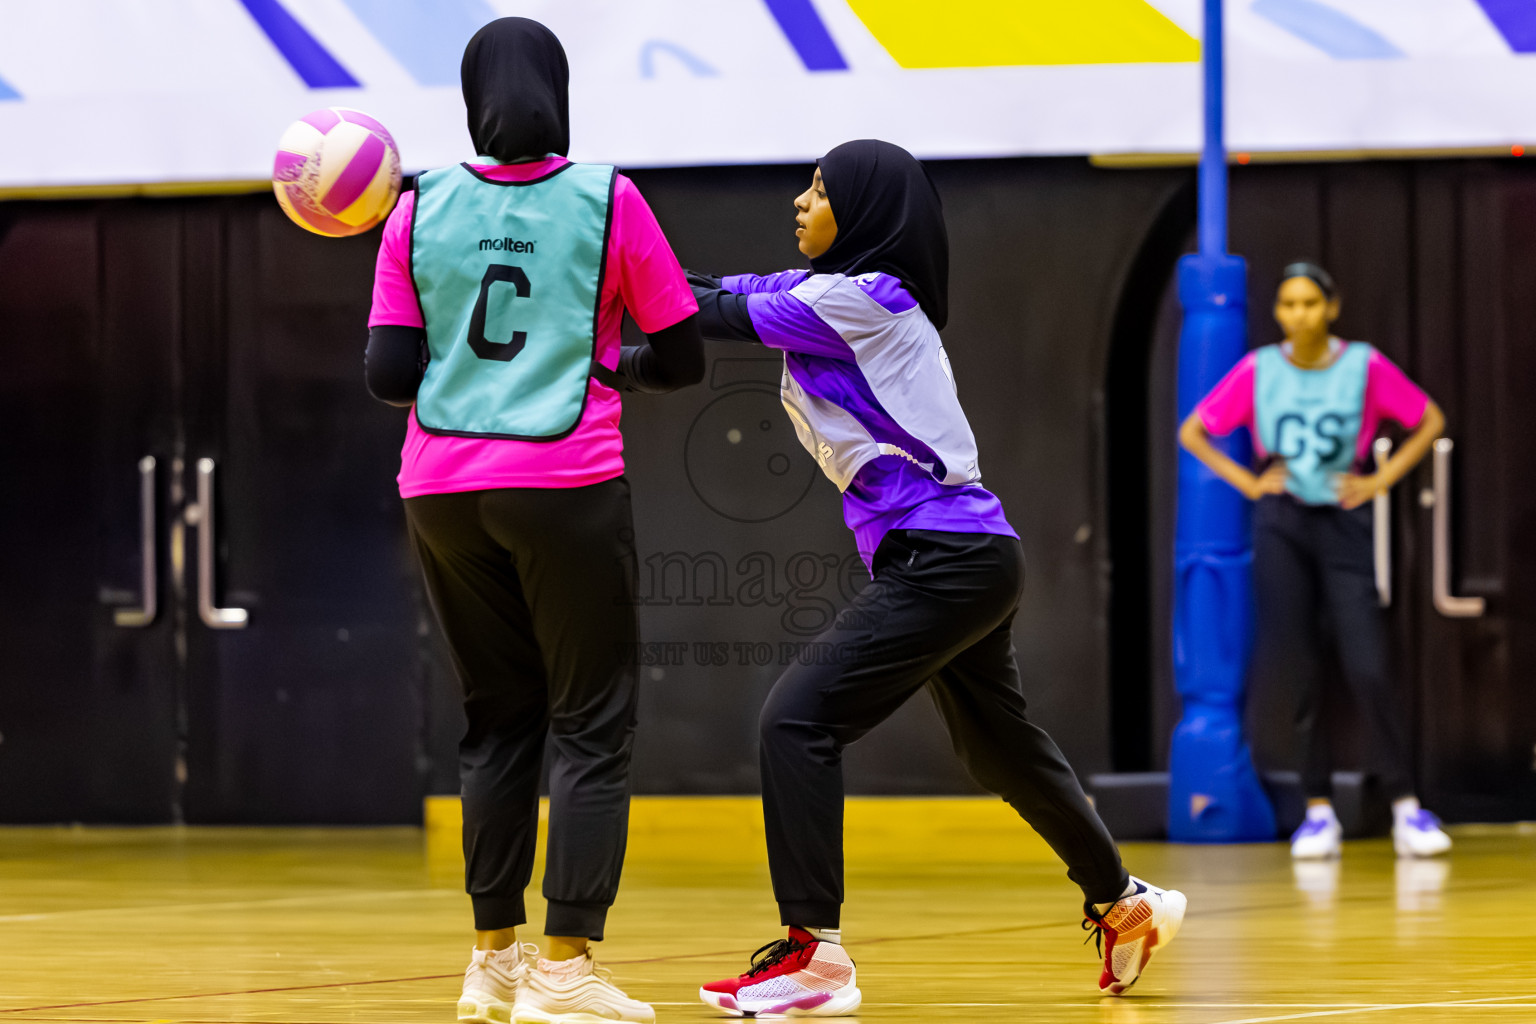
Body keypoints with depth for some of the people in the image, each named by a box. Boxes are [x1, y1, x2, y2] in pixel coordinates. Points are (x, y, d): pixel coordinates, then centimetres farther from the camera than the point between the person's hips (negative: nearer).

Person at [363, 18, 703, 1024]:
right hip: (566, 486, -3)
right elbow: (683, 361, 2)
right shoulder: (606, 200, -2)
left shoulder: (422, 207, 3)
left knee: (498, 717, 15)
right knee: (591, 725, 2)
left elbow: (388, 373, 0)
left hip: (442, 488, 3)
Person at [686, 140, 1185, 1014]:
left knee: (799, 717, -15)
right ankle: (1125, 905, 40)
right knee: (1000, 744, 24)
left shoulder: (860, 299, -12)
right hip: (960, 559, 11)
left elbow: (726, 319, -12)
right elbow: (729, 293, 9)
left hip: (946, 559, -11)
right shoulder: (833, 294, 14)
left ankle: (815, 951, -17)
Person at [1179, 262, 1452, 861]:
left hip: (1343, 523, -1)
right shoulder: (1257, 372, 0)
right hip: (1280, 524, 1)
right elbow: (1193, 433, 9)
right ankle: (1318, 810, 5)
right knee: (1295, 669, -2)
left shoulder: (1364, 367, -3)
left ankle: (1406, 809, -3)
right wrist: (1248, 482, 0)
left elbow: (1430, 421, 7)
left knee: (1368, 670, -10)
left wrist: (1381, 479, -2)